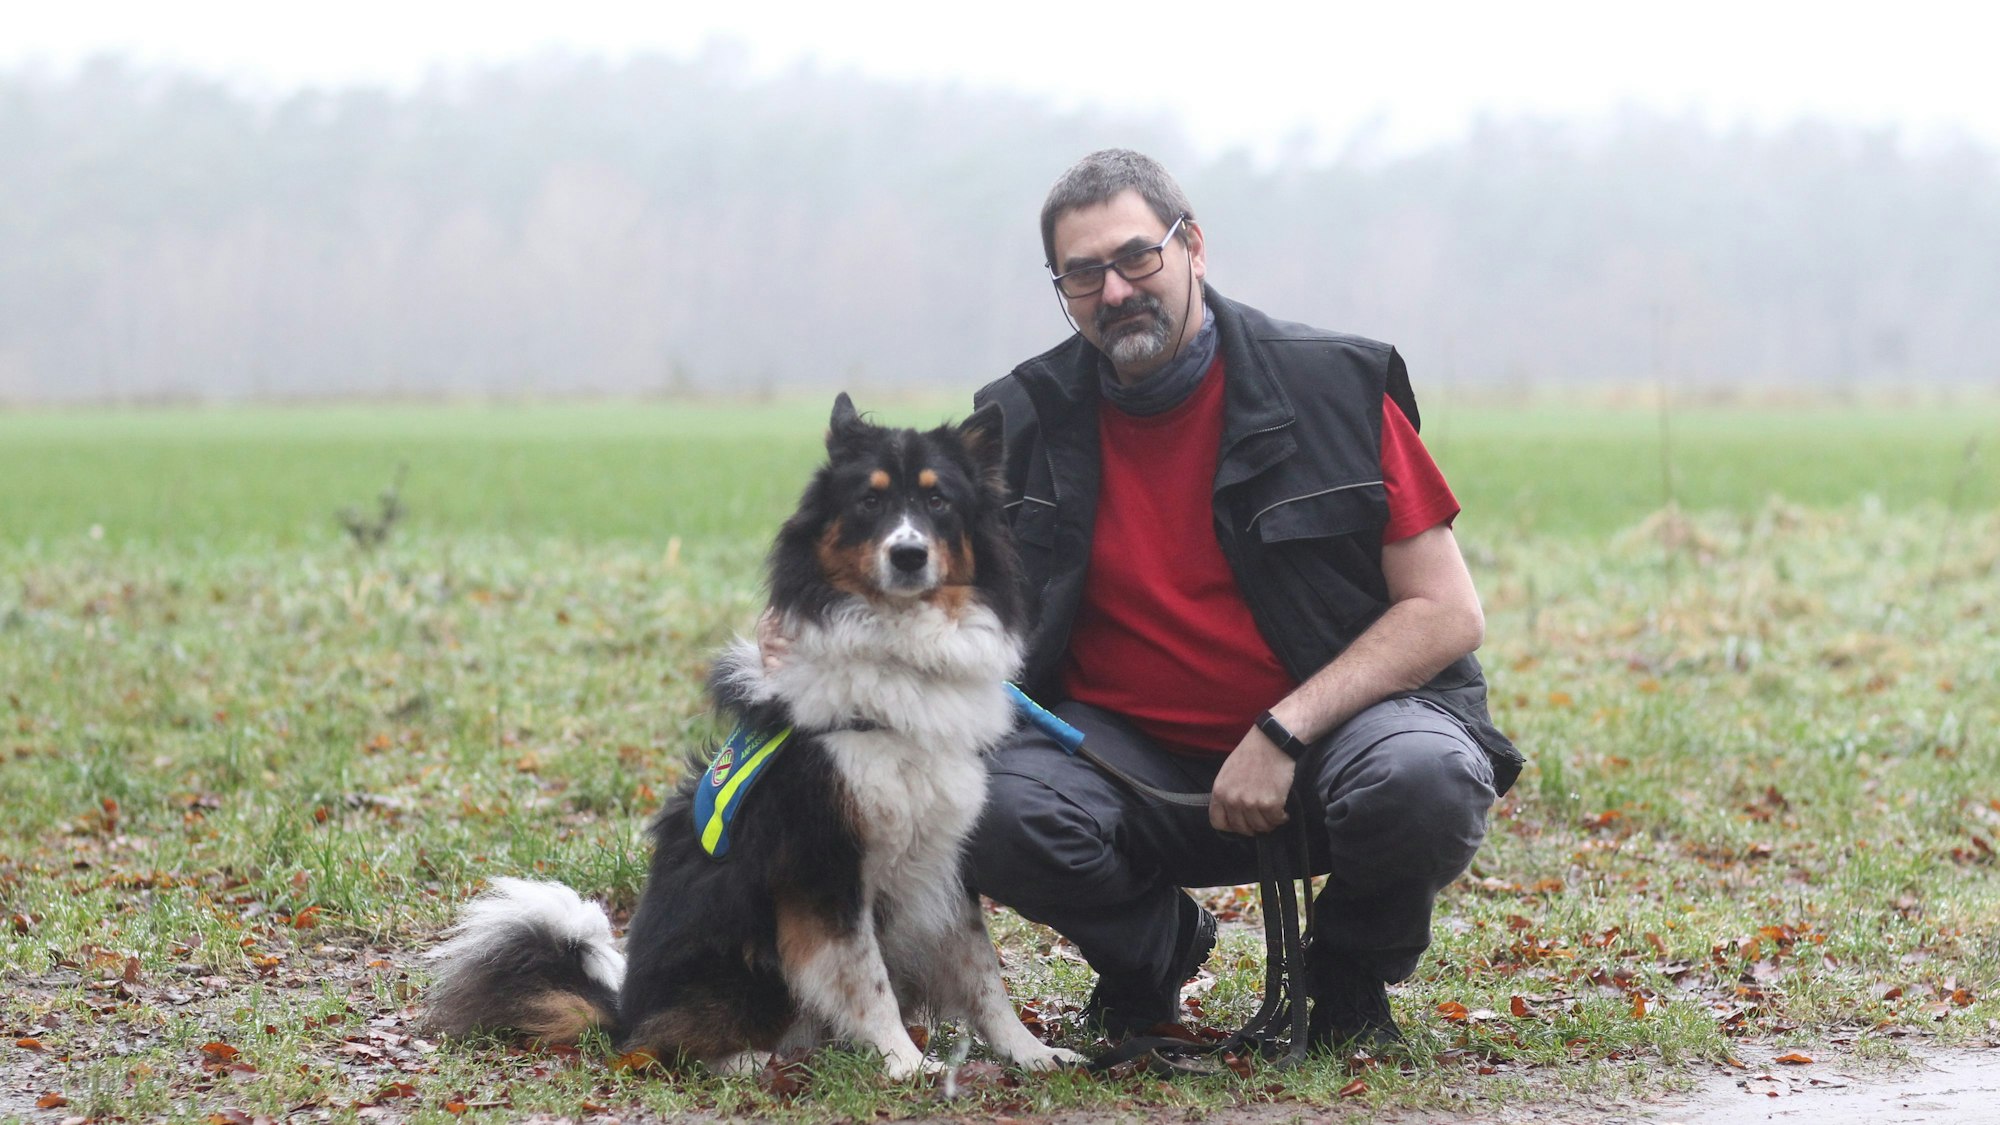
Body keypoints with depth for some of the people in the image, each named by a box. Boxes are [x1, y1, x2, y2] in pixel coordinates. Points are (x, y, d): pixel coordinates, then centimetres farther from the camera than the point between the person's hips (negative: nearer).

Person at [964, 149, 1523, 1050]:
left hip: (1337, 714, -1)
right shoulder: (1028, 423, 1)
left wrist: (1283, 733, -19)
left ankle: (1351, 975, 1)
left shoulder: (1334, 389, -6)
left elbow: (1449, 613, -8)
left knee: (1424, 782, -36)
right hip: (1134, 755, 2)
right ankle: (1156, 951, 6)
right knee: (994, 811, -30)